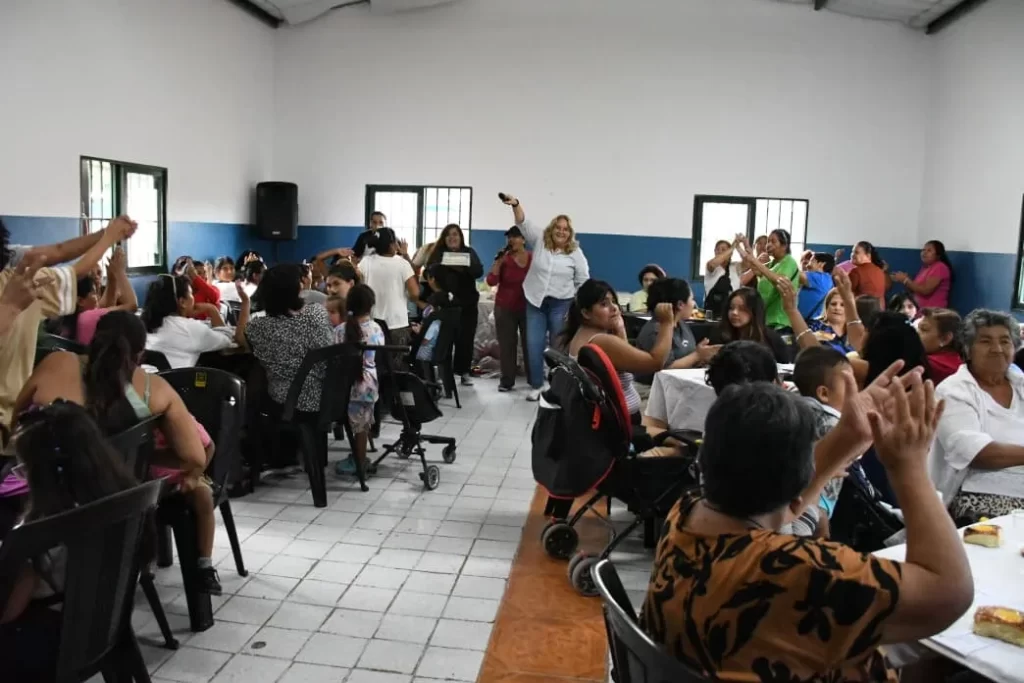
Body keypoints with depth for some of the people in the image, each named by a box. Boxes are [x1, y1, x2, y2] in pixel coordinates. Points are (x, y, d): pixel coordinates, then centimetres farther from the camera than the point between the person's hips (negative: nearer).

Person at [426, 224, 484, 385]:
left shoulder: (469, 252, 9)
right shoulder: (438, 253, 6)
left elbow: (479, 271, -3)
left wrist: (464, 267, -22)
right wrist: (444, 266, -23)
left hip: (466, 303, 1)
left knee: (465, 338, 3)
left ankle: (464, 372, 12)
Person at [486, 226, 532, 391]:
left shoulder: (534, 259, -1)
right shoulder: (504, 259, -1)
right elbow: (491, 281, -10)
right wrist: (498, 261, -16)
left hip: (528, 308, 0)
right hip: (505, 308, 1)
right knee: (507, 344, 2)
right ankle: (507, 380, 8)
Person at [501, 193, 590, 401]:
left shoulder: (575, 253, -3)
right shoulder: (539, 241, 0)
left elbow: (583, 282, 1)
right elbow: (524, 223, -11)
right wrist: (516, 205, -29)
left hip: (561, 304, -2)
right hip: (535, 302, 2)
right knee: (534, 346, 2)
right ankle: (536, 386, 13)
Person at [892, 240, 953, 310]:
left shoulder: (940, 267, -9)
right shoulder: (925, 268, 18)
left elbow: (925, 290, -19)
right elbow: (916, 290, 17)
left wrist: (905, 280, -12)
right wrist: (905, 280, 0)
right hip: (921, 308, 8)